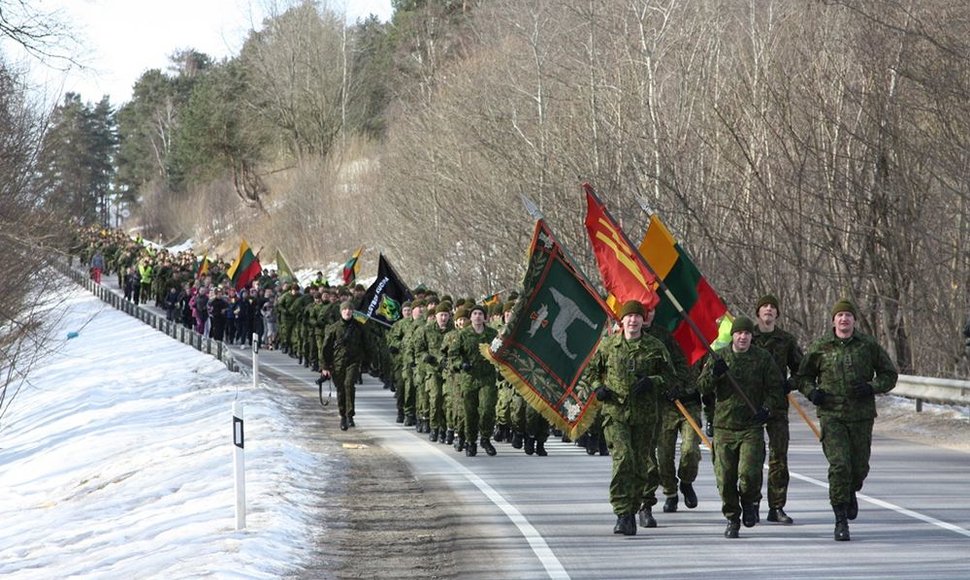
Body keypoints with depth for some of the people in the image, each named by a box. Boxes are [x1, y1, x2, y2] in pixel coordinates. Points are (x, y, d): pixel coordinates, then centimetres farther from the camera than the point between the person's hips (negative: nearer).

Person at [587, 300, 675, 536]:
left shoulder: (656, 347, 5)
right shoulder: (608, 345, 6)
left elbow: (669, 377, 9)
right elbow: (592, 370, 19)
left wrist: (652, 382, -11)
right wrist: (598, 387, -1)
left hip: (645, 415, 1)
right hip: (615, 412, -1)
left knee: (640, 464, 5)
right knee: (623, 457, -19)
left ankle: (632, 511, 21)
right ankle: (622, 513, -20)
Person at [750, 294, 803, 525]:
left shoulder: (786, 340, 10)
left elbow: (800, 369, 16)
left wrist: (789, 384, -3)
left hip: (777, 404, 1)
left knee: (779, 455, -3)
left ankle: (777, 508, 2)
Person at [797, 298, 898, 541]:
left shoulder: (869, 345, 3)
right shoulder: (820, 347, 2)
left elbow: (889, 375, 9)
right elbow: (804, 376, 15)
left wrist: (872, 387, -9)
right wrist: (812, 392, -6)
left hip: (862, 415, 1)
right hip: (831, 415, -1)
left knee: (860, 467, 6)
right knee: (839, 465, -13)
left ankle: (851, 493, 42)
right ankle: (841, 521, -6)